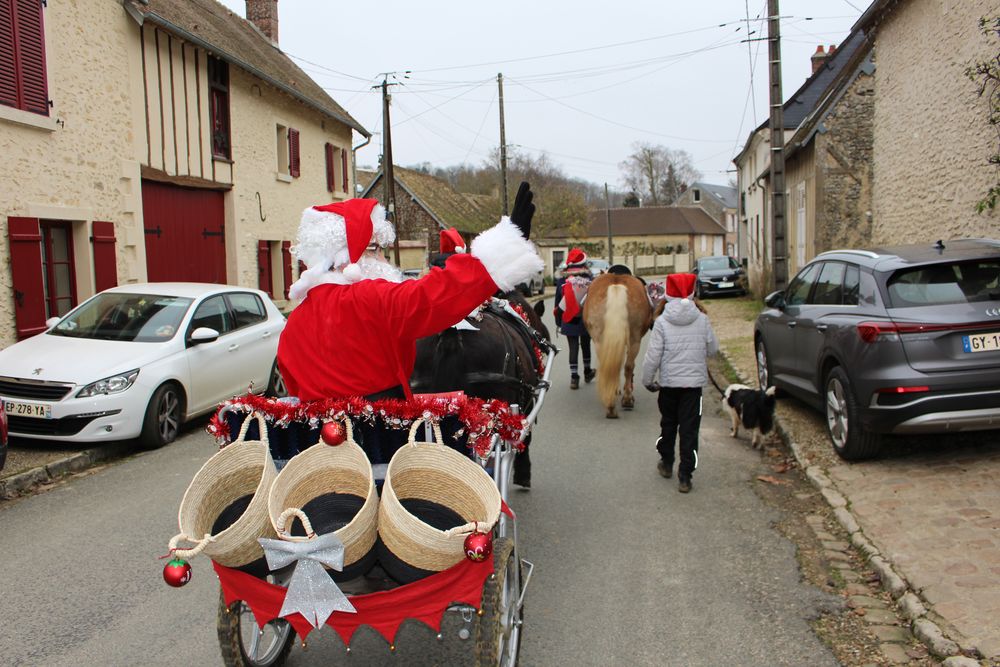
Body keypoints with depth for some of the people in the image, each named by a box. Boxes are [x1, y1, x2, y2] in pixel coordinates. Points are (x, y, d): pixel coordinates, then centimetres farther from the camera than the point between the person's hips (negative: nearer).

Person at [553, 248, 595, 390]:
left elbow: (558, 303, -1)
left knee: (573, 347, 4)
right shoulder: (590, 280, -6)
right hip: (587, 320, 0)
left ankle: (574, 377, 0)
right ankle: (587, 372, 35)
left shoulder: (562, 281, -5)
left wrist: (558, 322, 6)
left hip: (569, 321, 0)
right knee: (585, 345, 18)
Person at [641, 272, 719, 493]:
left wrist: (647, 380, 2)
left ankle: (666, 463, 36)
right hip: (694, 381, 0)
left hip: (668, 382, 0)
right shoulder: (702, 319, -6)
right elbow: (713, 349, 4)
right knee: (689, 429, 4)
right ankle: (685, 476, 4)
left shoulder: (662, 322, -11)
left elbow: (653, 355, -10)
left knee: (668, 423, 20)